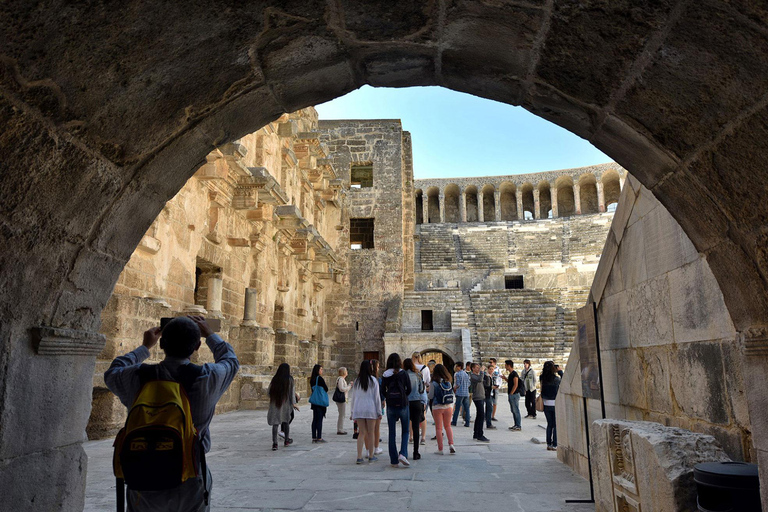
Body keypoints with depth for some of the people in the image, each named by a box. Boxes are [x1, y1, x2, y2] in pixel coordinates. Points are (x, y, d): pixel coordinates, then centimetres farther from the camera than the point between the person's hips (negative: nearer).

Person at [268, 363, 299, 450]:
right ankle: (286, 440, 30)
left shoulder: (275, 379, -1)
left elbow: (268, 391, 3)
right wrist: (293, 403, -1)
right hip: (286, 404, -1)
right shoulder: (289, 379, -6)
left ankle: (274, 443, -9)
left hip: (275, 404, 1)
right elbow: (292, 392, -7)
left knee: (275, 423, 1)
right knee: (286, 421, 18)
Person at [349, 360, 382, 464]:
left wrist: (352, 412, 15)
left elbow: (353, 397, 10)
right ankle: (371, 456, 15)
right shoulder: (373, 380, -3)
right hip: (370, 409, -3)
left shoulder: (356, 381, 7)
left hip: (358, 410, 3)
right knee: (370, 433, 7)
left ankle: (359, 457, -1)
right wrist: (379, 412, 1)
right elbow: (377, 397, -3)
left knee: (362, 433, 6)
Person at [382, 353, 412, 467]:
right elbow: (409, 389, -1)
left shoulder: (385, 375, 1)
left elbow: (383, 391, 0)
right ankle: (403, 454, -8)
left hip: (390, 405, 2)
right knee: (405, 431, 12)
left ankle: (394, 460, 9)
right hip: (403, 404, -1)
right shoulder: (404, 373, -3)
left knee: (392, 433, 8)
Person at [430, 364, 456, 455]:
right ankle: (451, 444, 3)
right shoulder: (449, 382, 0)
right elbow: (452, 395, 8)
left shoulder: (434, 383, -12)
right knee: (448, 426, 18)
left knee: (438, 428, 6)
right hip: (448, 406, 4)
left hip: (437, 407, -4)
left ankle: (440, 449, 8)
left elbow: (430, 395, -6)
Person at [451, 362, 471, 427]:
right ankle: (467, 422, 2)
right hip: (466, 393, 6)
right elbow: (468, 384, 13)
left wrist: (454, 389, 4)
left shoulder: (457, 374, -7)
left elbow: (457, 384, -13)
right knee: (466, 408, 4)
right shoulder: (466, 374, 13)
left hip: (460, 393, -6)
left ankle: (454, 422, 5)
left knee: (457, 408, 0)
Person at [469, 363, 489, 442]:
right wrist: (482, 372, -20)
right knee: (481, 416, -12)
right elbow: (480, 379, -30)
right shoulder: (472, 375, -11)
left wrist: (486, 375, 11)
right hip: (477, 398, -9)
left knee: (479, 416, 12)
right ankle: (480, 436, -10)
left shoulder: (479, 375, 17)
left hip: (482, 397, 9)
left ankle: (476, 435, 19)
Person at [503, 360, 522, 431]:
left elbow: (515, 385, -19)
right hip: (511, 395, 10)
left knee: (516, 410, -5)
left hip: (514, 395, -10)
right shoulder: (510, 374, 15)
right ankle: (516, 424, 20)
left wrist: (511, 393, -16)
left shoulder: (514, 374, -15)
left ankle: (519, 426, 0)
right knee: (513, 411, 13)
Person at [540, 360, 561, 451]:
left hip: (546, 404, 4)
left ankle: (549, 444, 18)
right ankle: (555, 445, 7)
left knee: (549, 424, 14)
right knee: (556, 425, 6)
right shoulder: (556, 379, -15)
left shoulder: (542, 378, -6)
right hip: (556, 404, -4)